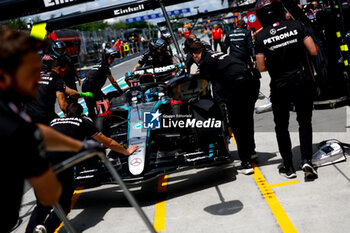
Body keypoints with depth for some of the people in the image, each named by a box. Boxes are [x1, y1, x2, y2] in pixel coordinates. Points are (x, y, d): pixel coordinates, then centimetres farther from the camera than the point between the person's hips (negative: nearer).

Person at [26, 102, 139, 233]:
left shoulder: (54, 122, 32)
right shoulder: (83, 122, 23)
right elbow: (107, 142, 32)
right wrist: (126, 151, 47)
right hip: (61, 161, -4)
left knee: (42, 206, 19)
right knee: (63, 205, 11)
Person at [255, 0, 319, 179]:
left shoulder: (261, 37, -6)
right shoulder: (296, 26, -4)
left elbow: (261, 68, -6)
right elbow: (314, 51, -6)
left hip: (279, 85, 0)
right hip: (301, 80, 1)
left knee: (281, 126, 13)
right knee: (304, 121, 14)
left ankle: (288, 167, 17)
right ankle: (306, 160, 0)